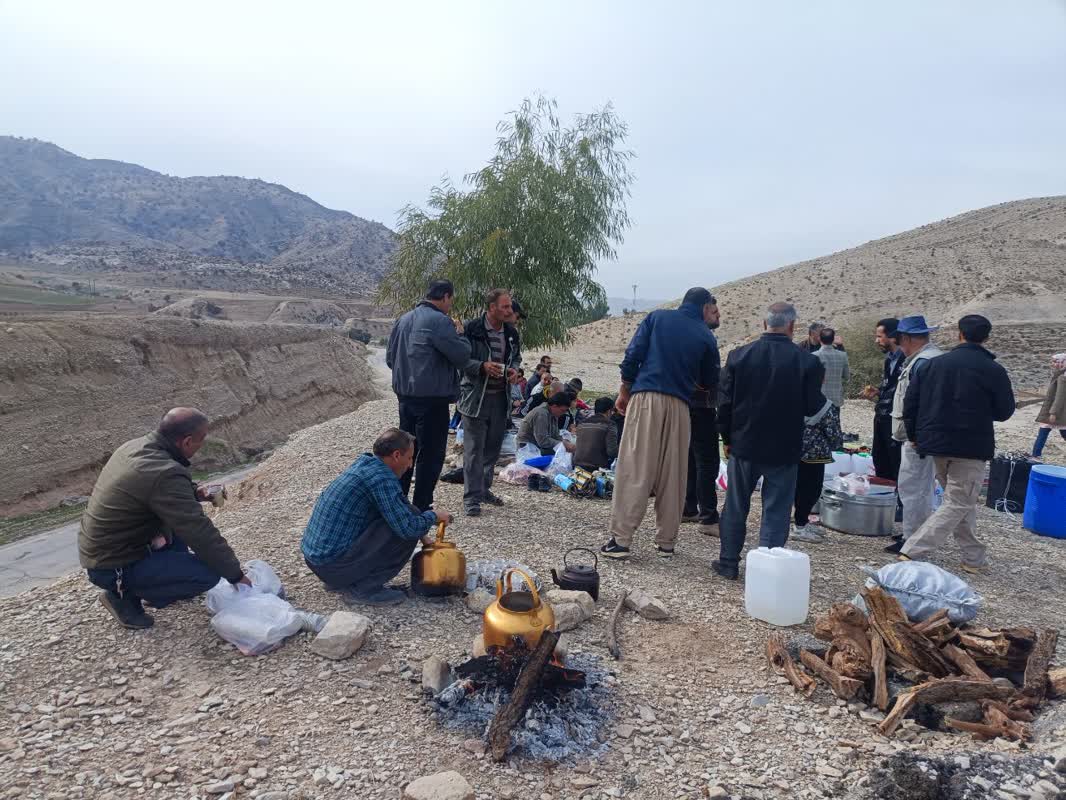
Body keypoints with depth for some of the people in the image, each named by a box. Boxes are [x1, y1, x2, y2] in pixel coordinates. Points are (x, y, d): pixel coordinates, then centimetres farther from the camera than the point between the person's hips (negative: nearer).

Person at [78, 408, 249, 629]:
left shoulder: (134, 446, -2)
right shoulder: (165, 474, -29)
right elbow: (200, 533, -25)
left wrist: (195, 493, 3)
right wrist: (236, 575, -15)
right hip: (113, 568, -9)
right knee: (209, 572, -15)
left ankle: (169, 582, 21)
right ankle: (125, 596, -1)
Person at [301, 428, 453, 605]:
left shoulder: (364, 464, 11)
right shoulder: (381, 477, -18)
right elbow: (408, 528, -21)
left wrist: (423, 537, 24)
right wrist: (433, 516, -1)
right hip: (332, 564, -9)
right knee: (407, 531, -11)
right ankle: (362, 589, -4)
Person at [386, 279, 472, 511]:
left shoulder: (403, 320, 11)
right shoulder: (440, 321, -15)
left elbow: (390, 358, 16)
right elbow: (462, 357, -14)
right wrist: (459, 334, 2)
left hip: (405, 396, 8)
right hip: (432, 397, -8)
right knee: (431, 454, 2)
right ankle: (421, 508, 7)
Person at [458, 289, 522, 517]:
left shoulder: (511, 332, 8)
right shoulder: (471, 329, -11)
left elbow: (516, 357, 22)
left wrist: (514, 369, 1)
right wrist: (482, 366, -22)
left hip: (501, 397, 6)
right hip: (475, 396, -6)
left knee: (493, 447, 15)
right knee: (474, 449, -3)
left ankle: (484, 488, 31)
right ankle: (472, 498, 4)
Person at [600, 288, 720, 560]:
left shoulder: (658, 317, 9)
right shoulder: (706, 336, 9)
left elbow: (632, 356, 2)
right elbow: (708, 381, 17)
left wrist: (624, 392, 9)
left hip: (646, 397, -1)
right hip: (679, 406, 1)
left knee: (634, 469, -4)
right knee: (672, 474, 8)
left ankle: (621, 539, -5)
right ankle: (666, 542, 14)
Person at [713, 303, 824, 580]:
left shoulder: (739, 355, -5)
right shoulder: (807, 362, -11)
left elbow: (725, 402, -2)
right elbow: (813, 407, -7)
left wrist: (728, 438, 9)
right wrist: (821, 398, 16)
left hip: (744, 445, 2)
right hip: (784, 449, -2)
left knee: (735, 507, 15)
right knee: (776, 511, 7)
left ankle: (729, 562, 24)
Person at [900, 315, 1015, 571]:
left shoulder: (936, 363, 3)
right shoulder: (994, 370, -8)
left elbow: (911, 399, 3)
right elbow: (1005, 412, -1)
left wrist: (914, 435, 12)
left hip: (936, 444, 5)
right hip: (971, 448, -5)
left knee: (961, 501, 19)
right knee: (958, 504, 0)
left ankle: (974, 557, 25)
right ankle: (912, 552, -12)